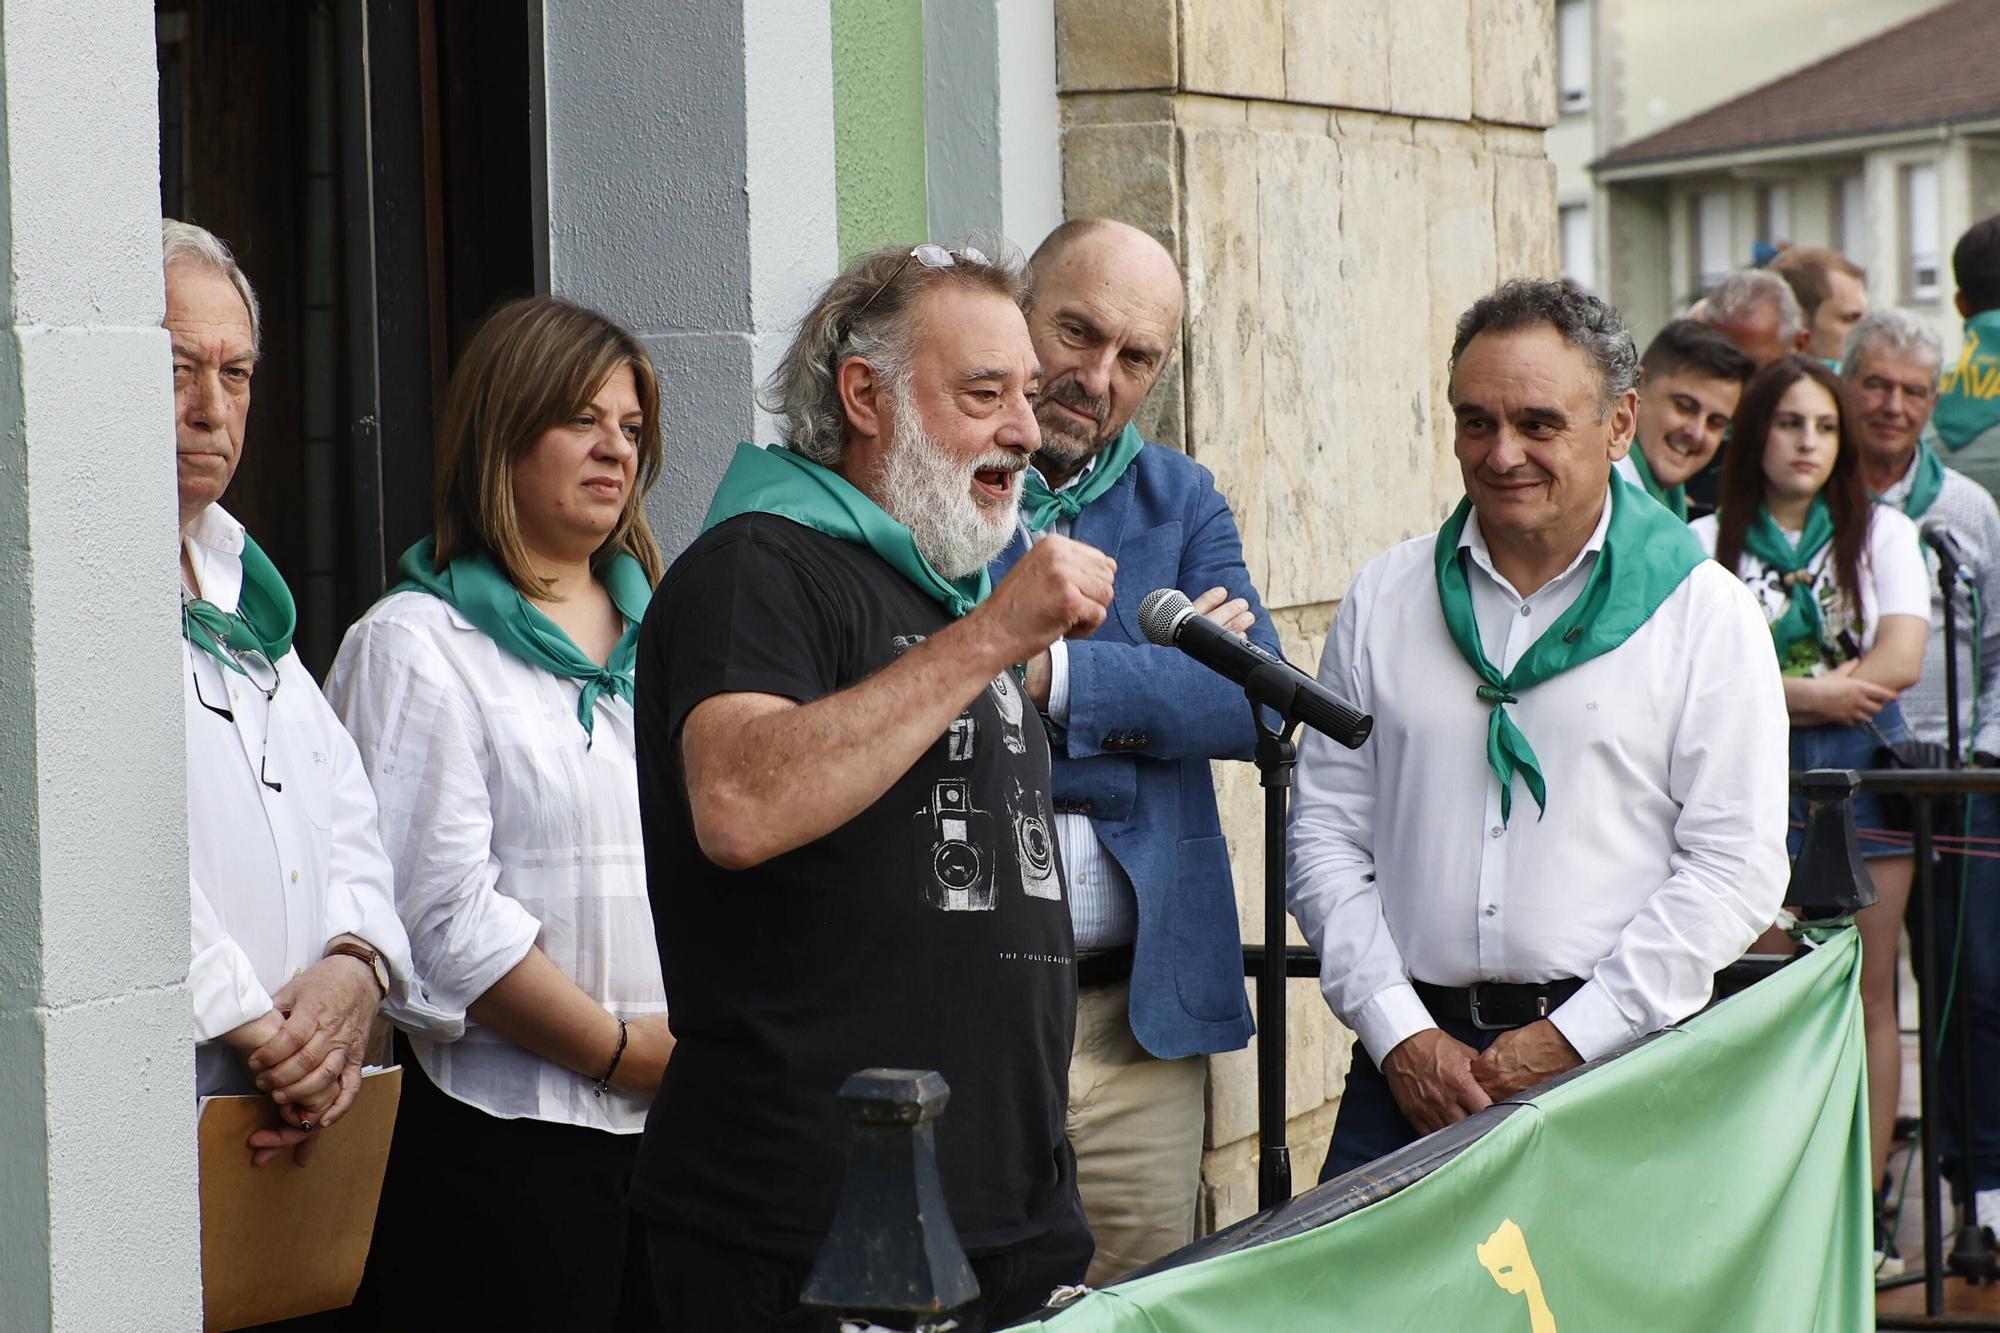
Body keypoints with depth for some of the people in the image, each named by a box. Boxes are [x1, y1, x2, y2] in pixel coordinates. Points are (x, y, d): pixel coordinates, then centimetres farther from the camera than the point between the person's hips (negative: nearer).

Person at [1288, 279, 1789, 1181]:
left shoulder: (1705, 615, 3)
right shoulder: (1384, 600, 11)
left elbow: (1737, 867, -3)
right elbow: (1326, 832, 9)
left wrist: (1570, 1039, -10)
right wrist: (1400, 1035, -3)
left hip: (1623, 1060, -2)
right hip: (1409, 1057, 2)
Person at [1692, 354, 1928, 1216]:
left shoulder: (1882, 532, 11)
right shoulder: (1708, 543, 6)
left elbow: (1900, 661, -2)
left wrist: (1772, 688, -6)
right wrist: (1808, 693, -13)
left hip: (1862, 768, 1)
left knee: (1867, 999, 1)